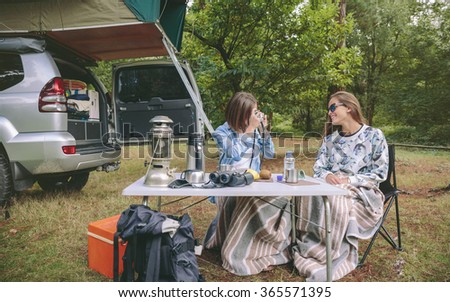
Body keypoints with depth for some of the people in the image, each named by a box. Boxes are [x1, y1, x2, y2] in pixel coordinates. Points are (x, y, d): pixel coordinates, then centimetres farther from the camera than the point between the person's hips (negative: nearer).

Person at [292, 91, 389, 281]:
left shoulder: (374, 135, 0)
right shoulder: (330, 138, 15)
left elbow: (380, 173, -4)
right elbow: (318, 167, 11)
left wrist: (349, 180, -17)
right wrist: (327, 176, -14)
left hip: (362, 192, -4)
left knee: (337, 202, -37)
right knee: (309, 197, -30)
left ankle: (331, 257, -20)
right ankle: (311, 250, -21)